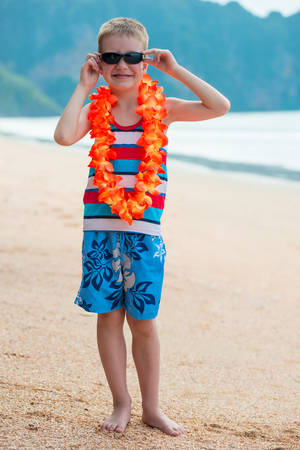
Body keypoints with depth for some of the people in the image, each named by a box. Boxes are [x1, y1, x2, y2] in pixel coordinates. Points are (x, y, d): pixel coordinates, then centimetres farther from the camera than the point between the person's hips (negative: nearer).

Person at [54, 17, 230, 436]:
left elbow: (220, 107, -6)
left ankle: (151, 406, 20)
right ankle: (121, 403, 20)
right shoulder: (96, 110, 2)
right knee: (109, 317, 6)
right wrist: (83, 86, -9)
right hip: (100, 228, 1)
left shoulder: (160, 109, 2)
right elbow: (64, 136, -18)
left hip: (145, 230, 0)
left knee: (143, 321, 6)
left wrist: (176, 70, -6)